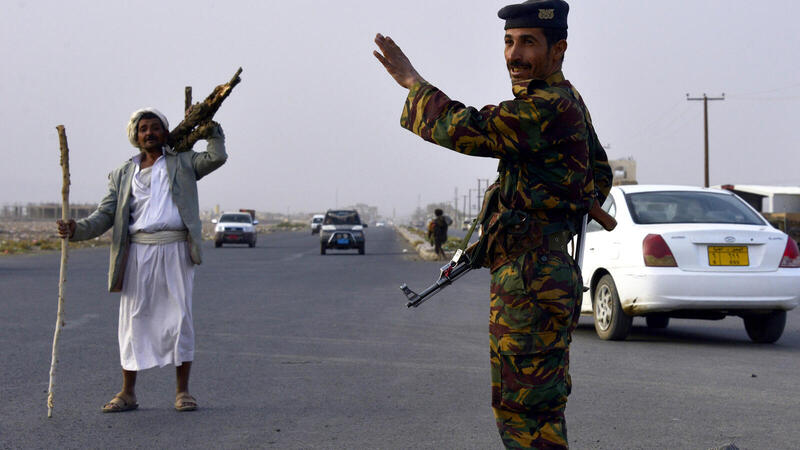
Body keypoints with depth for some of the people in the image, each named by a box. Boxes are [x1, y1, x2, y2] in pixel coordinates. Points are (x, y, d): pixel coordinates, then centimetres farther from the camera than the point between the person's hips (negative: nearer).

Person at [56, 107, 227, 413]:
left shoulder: (182, 163, 14)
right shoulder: (123, 175, 16)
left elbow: (216, 158, 1)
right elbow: (106, 215, 9)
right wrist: (77, 229, -7)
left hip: (175, 249, -1)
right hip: (138, 251, 1)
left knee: (179, 318, -2)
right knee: (133, 319, 1)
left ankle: (182, 391, 6)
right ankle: (128, 393, 9)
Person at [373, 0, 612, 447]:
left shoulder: (551, 107, -18)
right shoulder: (567, 102, 17)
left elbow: (466, 129, -23)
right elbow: (601, 173, 30)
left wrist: (412, 81, -10)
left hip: (530, 280, -11)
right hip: (547, 273, 11)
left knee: (525, 411, -7)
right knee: (540, 407, 18)